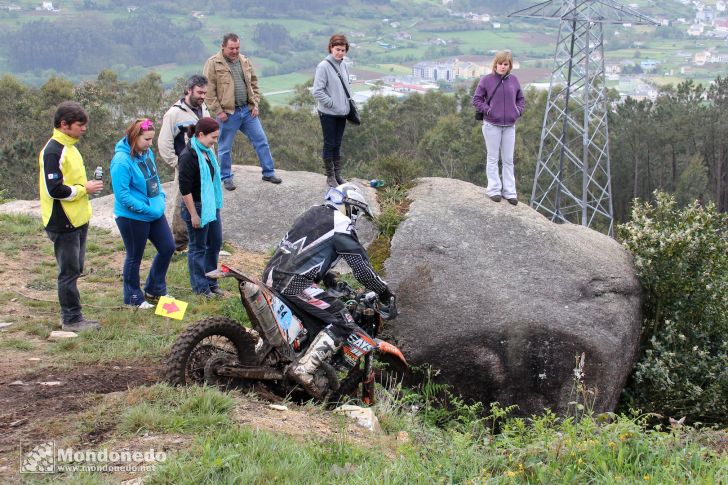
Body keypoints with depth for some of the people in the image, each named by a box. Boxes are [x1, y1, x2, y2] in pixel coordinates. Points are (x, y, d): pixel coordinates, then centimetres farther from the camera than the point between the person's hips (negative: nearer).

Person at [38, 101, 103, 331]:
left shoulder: (69, 147, 13)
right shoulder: (53, 152, -18)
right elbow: (55, 190, -23)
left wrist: (86, 187, 8)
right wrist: (84, 188, -14)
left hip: (77, 221, 10)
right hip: (63, 224, -10)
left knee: (74, 270, 15)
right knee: (69, 272, -2)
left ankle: (72, 317, 25)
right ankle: (71, 319, 7)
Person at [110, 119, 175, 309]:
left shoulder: (147, 152, 0)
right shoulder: (122, 161, -24)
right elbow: (122, 195, -25)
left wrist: (161, 198, 2)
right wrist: (147, 209, -23)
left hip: (155, 213, 8)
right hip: (132, 217, -8)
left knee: (168, 248, 14)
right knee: (134, 257, 8)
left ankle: (154, 289, 33)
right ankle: (133, 298, 28)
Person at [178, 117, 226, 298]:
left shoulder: (206, 152, 6)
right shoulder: (188, 156, -21)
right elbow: (185, 189, -21)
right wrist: (193, 215, -19)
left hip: (211, 206, 9)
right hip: (197, 207, -9)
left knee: (215, 243, 16)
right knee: (198, 248, 4)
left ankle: (211, 283, 30)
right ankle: (201, 288, 16)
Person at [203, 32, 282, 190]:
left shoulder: (245, 61, 9)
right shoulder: (213, 64, -9)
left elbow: (254, 84, 17)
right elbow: (209, 91, -11)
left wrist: (255, 104, 6)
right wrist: (218, 111, -14)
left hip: (248, 110, 5)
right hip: (228, 113, -5)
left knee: (261, 141, 7)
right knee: (225, 148, 6)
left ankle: (268, 172, 19)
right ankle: (226, 178, 20)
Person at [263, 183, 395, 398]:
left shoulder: (313, 213, 22)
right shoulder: (341, 224, -4)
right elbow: (362, 267, -6)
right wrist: (385, 292, 7)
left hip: (271, 276, 9)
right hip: (294, 283, -9)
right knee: (342, 322, -11)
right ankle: (304, 369, -22)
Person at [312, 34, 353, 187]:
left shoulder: (343, 65, 7)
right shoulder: (323, 66, -15)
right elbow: (317, 91, -19)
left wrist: (349, 103, 9)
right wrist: (332, 103, -17)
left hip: (342, 113, 7)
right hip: (328, 113, -7)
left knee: (337, 144, 15)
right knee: (329, 144, 3)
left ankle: (338, 174, 24)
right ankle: (330, 176, 12)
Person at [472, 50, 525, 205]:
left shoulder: (514, 80, 3)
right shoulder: (486, 80, -6)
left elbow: (521, 99, 14)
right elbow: (476, 99, -1)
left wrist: (518, 111, -2)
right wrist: (487, 110, -14)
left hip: (509, 126, 3)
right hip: (492, 125, -3)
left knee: (508, 160, 8)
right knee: (493, 159, 5)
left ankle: (509, 191, 14)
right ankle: (494, 189, 12)